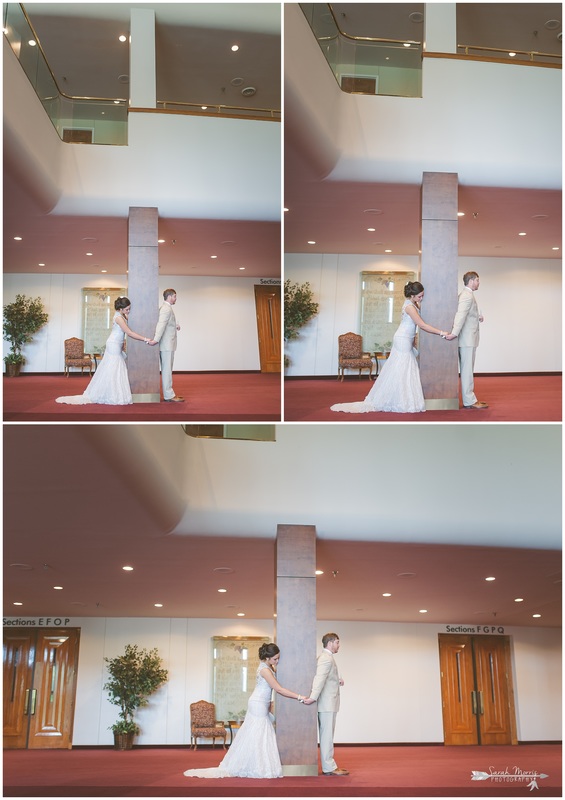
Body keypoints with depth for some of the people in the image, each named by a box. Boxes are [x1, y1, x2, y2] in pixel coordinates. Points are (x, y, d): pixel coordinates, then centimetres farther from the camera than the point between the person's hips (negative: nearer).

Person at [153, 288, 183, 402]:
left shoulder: (165, 308, 17)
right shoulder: (167, 309, -16)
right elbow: (161, 325, -27)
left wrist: (174, 326, 14)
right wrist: (156, 340, -35)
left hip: (167, 345, 11)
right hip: (167, 345, -11)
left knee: (167, 370, 13)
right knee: (167, 370, -7)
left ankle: (169, 394, 19)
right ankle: (169, 396, -4)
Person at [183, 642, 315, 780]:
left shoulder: (268, 666, 7)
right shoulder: (265, 670, -21)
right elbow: (279, 689, -25)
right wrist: (300, 698, -26)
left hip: (260, 706, 9)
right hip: (259, 705, -9)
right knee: (257, 737, -5)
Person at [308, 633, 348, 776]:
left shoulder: (325, 657, 18)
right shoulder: (327, 658, -16)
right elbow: (319, 679, -27)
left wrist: (337, 681, 8)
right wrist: (312, 698, -35)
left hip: (327, 704, 10)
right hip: (327, 704, -10)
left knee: (326, 736, 13)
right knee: (327, 736, -6)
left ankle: (329, 765, 18)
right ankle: (329, 767, -3)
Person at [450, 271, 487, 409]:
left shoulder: (467, 294, 17)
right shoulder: (467, 295, -15)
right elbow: (461, 315, -27)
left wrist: (477, 317, 11)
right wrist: (454, 333, -36)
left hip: (468, 339, 11)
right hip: (467, 339, -11)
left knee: (467, 370, 13)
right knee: (467, 370, -7)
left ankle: (470, 398, 19)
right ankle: (469, 401, -5)